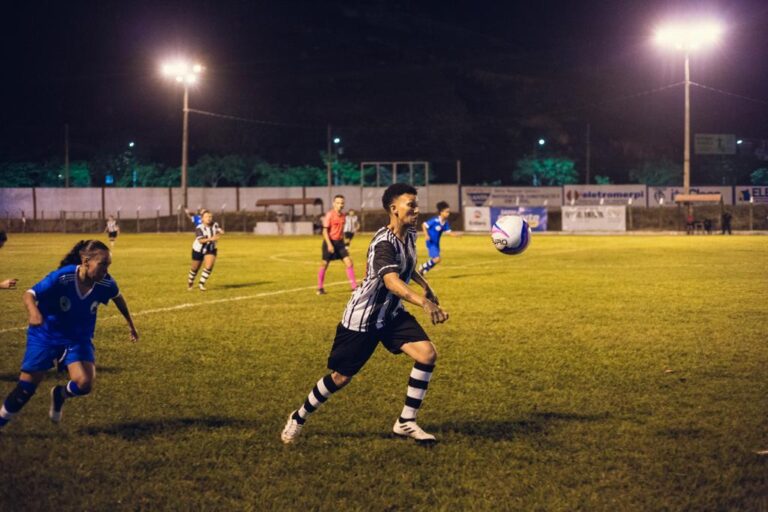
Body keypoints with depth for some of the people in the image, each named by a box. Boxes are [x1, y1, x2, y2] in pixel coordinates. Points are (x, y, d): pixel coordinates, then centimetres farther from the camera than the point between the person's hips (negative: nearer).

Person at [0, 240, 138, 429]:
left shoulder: (106, 283, -18)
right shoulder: (61, 278, -30)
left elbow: (117, 297, 6)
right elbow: (30, 294, -26)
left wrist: (130, 323, 16)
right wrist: (34, 312, -48)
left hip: (79, 338, 3)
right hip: (46, 335, -3)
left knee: (84, 384, -17)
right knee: (27, 386, -1)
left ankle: (60, 395, 18)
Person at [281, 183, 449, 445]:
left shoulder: (409, 235, 0)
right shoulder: (384, 243, -28)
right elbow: (392, 281, -47)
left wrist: (425, 285, 21)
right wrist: (425, 303, -60)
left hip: (392, 313, 7)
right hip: (362, 318, -7)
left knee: (427, 354, -13)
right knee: (341, 377, 4)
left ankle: (406, 422, -2)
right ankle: (299, 418, 30)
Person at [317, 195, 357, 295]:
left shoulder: (342, 215, 7)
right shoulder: (330, 214, -12)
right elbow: (325, 230, -14)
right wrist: (329, 244, -21)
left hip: (339, 242, 5)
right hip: (330, 242, -5)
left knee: (348, 262, -5)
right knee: (324, 264, 4)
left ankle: (354, 286, -2)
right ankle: (320, 288, 17)